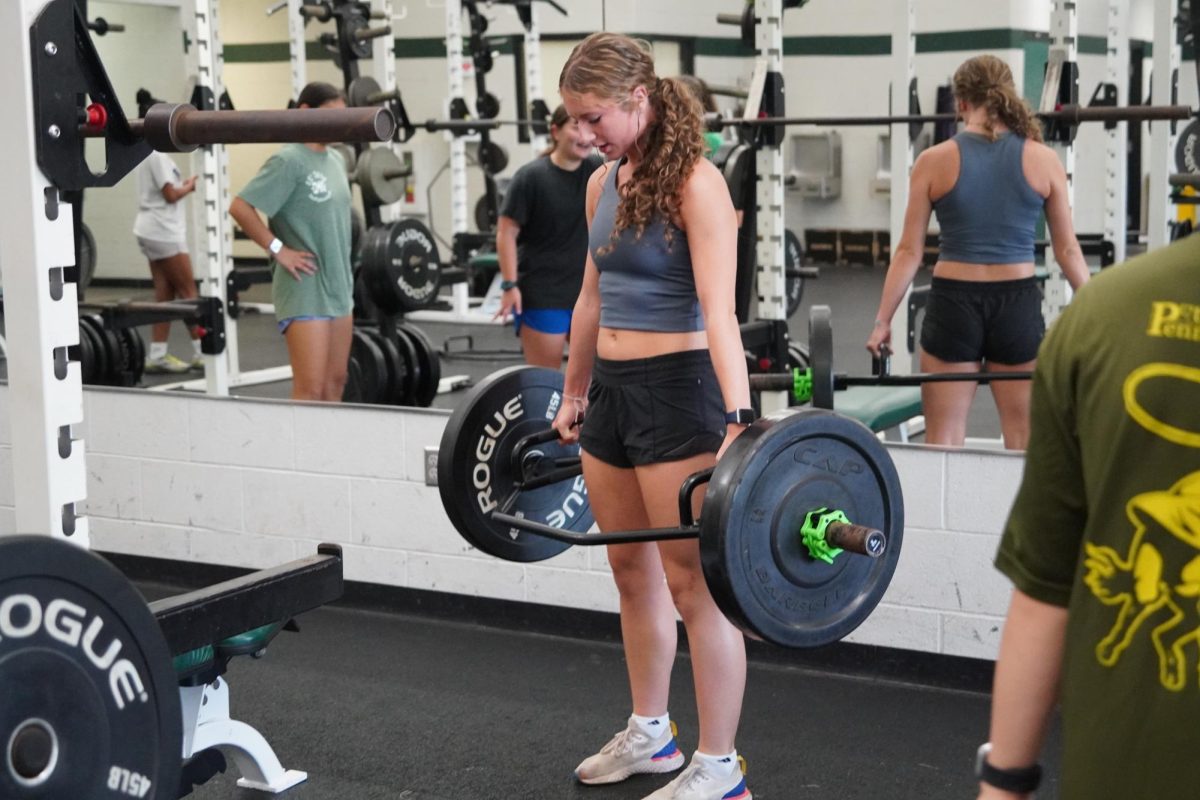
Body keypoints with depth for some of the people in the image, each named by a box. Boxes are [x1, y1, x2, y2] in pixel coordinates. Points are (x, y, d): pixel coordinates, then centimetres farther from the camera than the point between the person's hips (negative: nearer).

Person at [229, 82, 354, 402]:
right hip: (304, 290, -8)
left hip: (338, 286, 9)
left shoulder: (336, 160, 12)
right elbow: (240, 207, -19)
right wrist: (278, 249, -16)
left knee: (335, 383, 11)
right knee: (310, 390, -11)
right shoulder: (289, 162, -13)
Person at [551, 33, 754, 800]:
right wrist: (574, 394, 25)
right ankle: (650, 732, 33)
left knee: (694, 582, -1)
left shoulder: (694, 183, -14)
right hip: (611, 390, 8)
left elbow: (718, 309, -23)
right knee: (632, 571, 17)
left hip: (676, 389, -8)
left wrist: (739, 420, -32)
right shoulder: (603, 183, 9)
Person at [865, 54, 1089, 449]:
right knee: (1024, 438, 11)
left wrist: (883, 320, 3)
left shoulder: (935, 161, -4)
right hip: (1017, 302, 1)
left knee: (943, 439, 7)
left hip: (954, 303, -1)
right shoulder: (1043, 160, 0)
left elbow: (909, 251, -3)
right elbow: (1067, 249, 5)